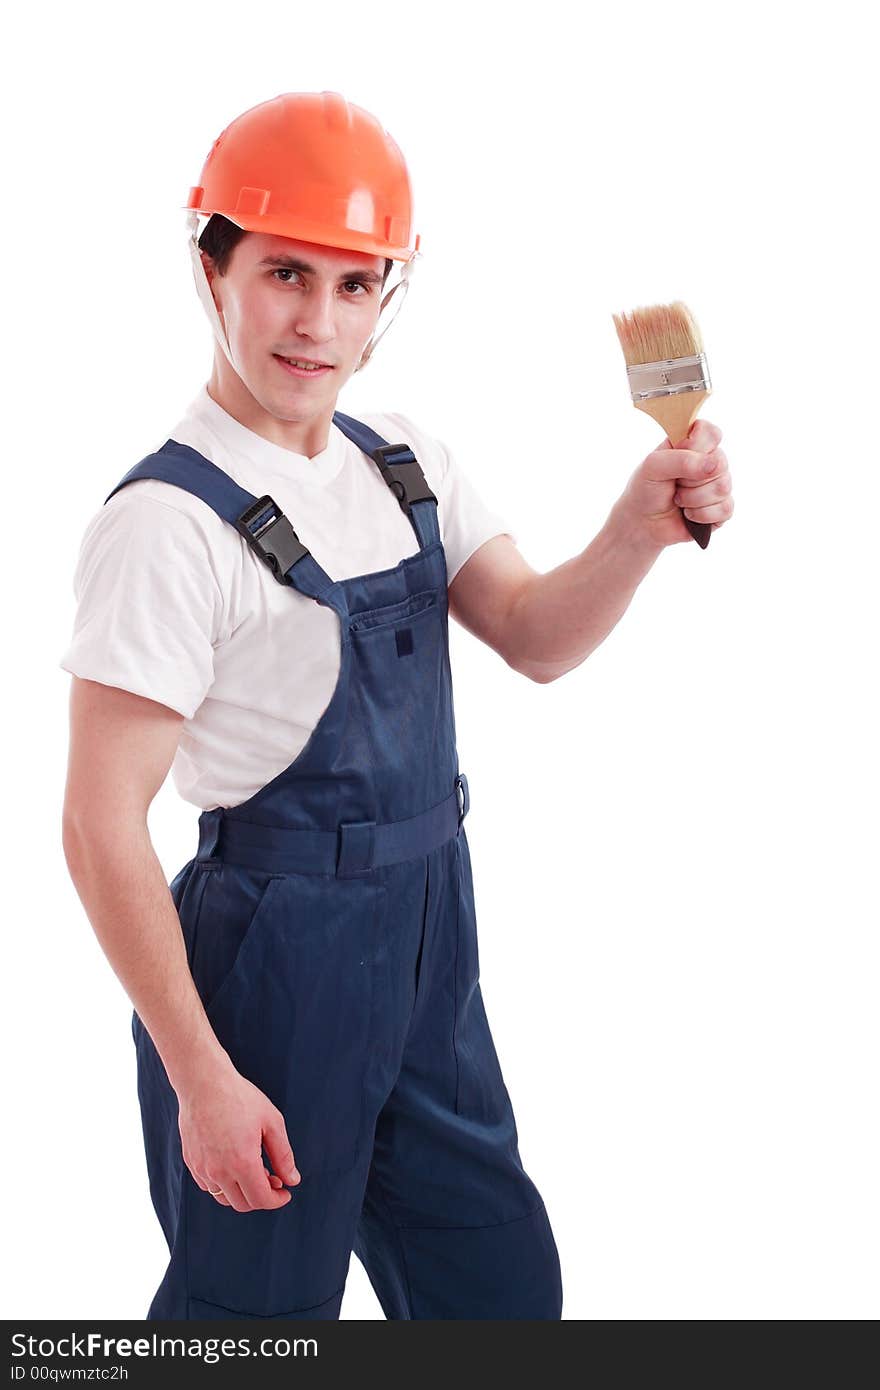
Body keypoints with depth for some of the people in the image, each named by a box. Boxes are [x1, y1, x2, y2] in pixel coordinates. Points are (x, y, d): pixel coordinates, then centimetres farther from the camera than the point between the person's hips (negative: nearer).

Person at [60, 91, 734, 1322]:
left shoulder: (402, 462, 4)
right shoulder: (170, 523, -20)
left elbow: (535, 639, 3)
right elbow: (102, 826, -20)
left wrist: (638, 532, -18)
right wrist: (200, 1080, -17)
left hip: (429, 947, 7)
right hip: (278, 962, -7)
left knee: (498, 1283, 20)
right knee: (259, 1310, 10)